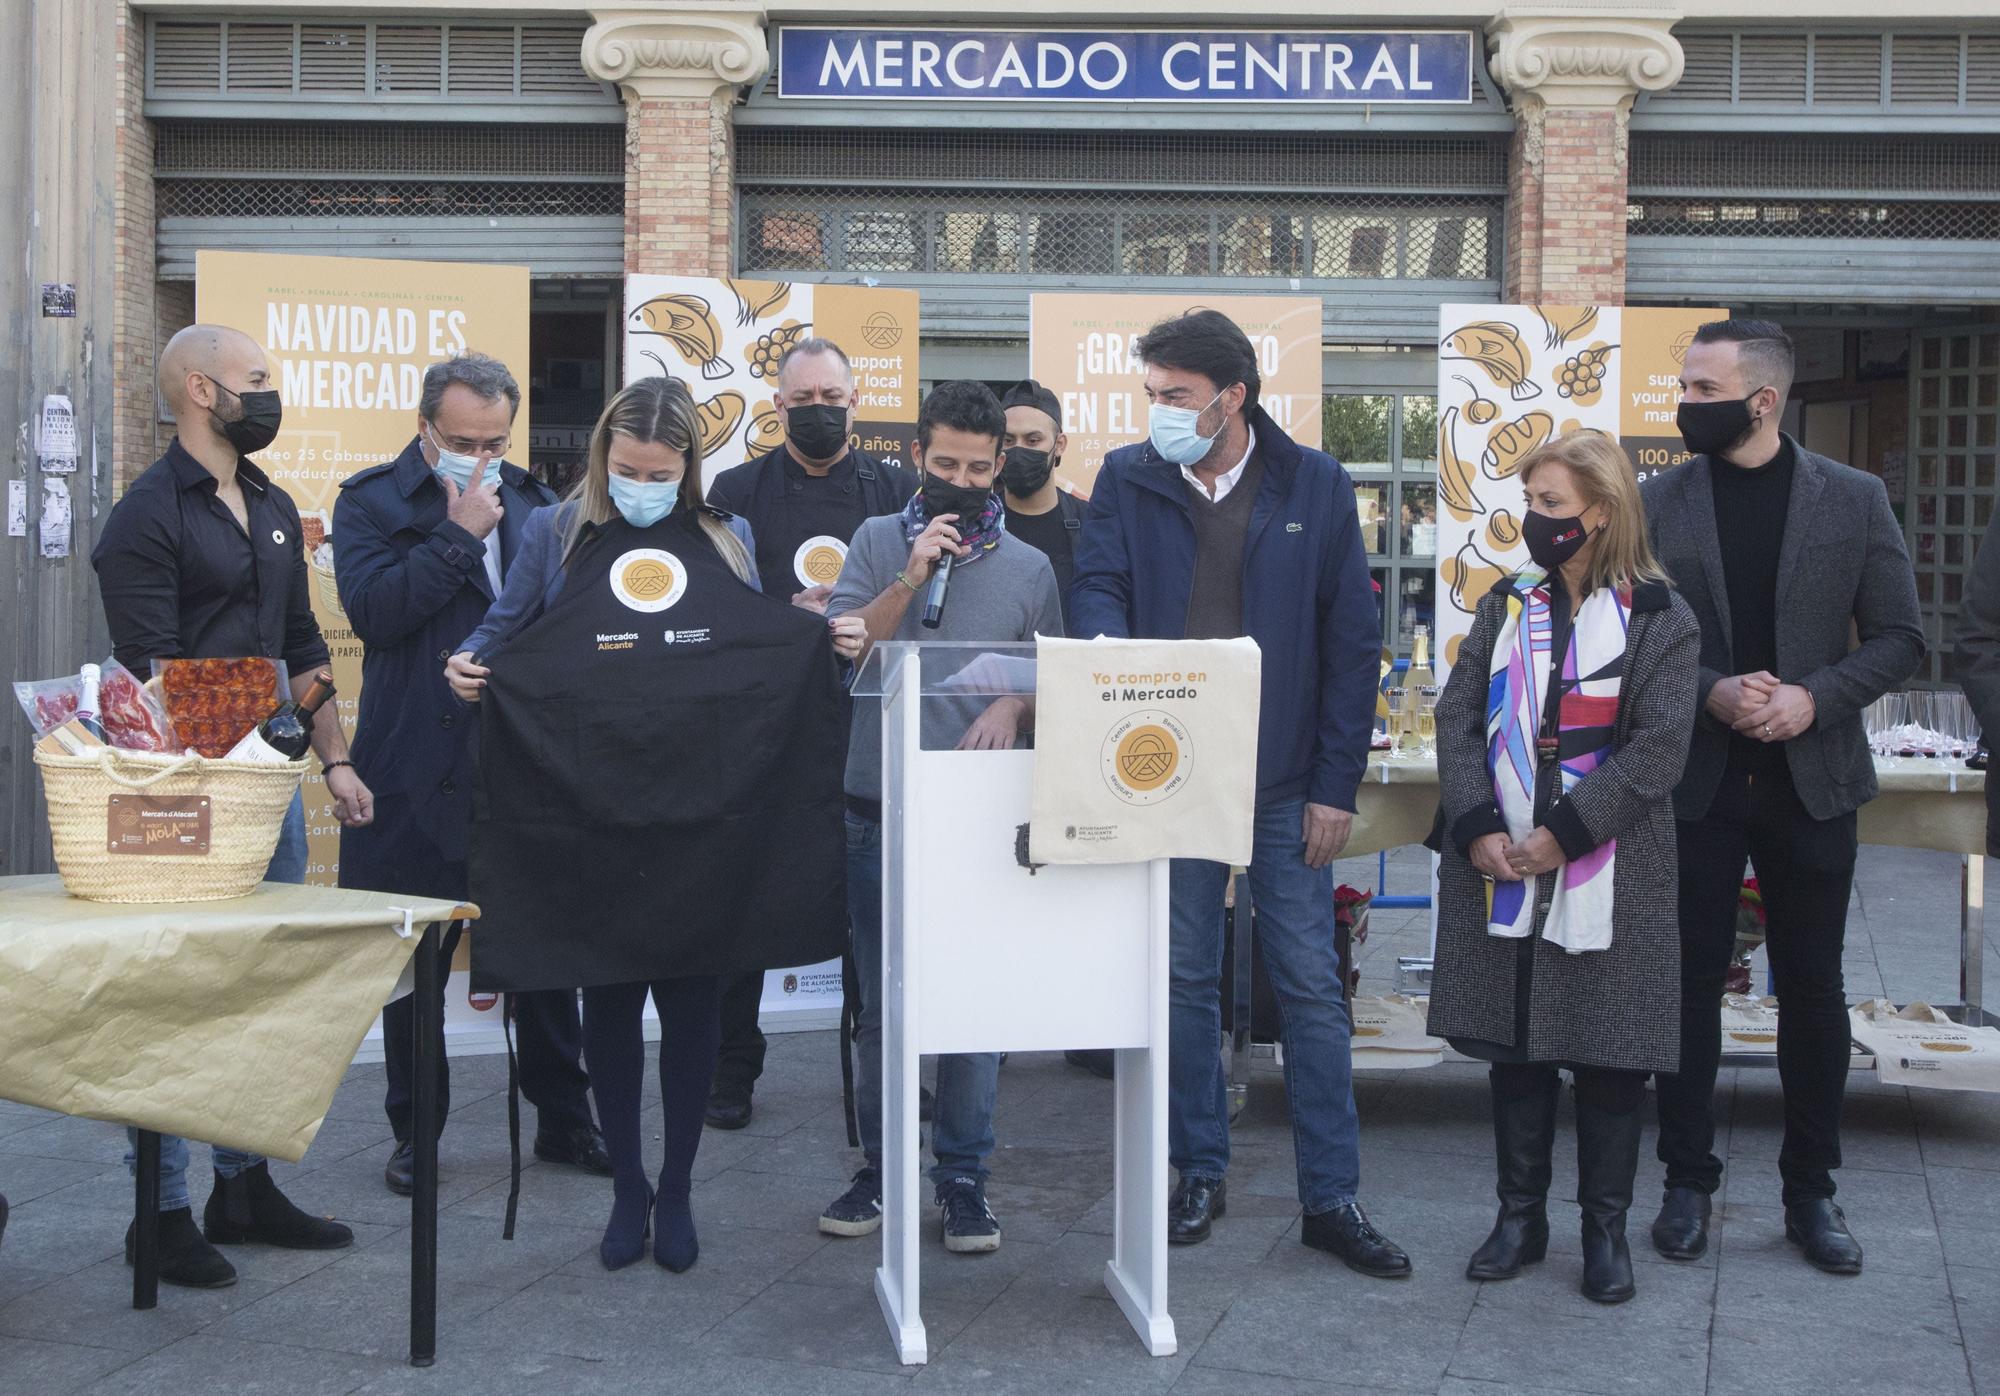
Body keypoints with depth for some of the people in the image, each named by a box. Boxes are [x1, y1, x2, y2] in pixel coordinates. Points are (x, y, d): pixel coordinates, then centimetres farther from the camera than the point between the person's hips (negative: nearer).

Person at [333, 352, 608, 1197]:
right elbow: (373, 610, -17)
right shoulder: (372, 501, -1)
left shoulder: (531, 502, 10)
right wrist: (460, 535, -15)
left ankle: (564, 1120, 22)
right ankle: (416, 1133, 23)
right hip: (416, 772, -3)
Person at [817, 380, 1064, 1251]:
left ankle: (963, 1178, 13)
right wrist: (911, 579, -13)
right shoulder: (878, 543, 6)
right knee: (880, 1000, 9)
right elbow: (844, 649, -2)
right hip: (880, 809, 1)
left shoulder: (1028, 568, 6)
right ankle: (880, 1164, 22)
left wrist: (1014, 707, -12)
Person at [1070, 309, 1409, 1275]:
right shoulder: (1127, 479, 3)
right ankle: (1200, 1173, 23)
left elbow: (1353, 640, 0)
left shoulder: (1316, 487, 0)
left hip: (1285, 783, -1)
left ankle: (1331, 1199, 10)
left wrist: (1335, 784, -4)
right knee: (1184, 977, 9)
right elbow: (1096, 591, -3)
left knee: (1311, 986, 2)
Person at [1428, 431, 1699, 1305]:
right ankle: (1520, 1216, 22)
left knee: (1611, 1053, 4)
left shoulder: (1659, 619, -2)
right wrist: (1477, 829, -9)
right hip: (1501, 869, 4)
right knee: (1513, 1045, 10)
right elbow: (1458, 717, 4)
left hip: (1608, 874, -3)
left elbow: (1657, 747, -10)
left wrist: (1563, 834, -16)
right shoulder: (1508, 605, 10)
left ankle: (1606, 1227, 18)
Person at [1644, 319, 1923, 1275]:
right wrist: (1711, 694, -15)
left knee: (1813, 990, 7)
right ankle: (1688, 1183, 17)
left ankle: (1810, 1191, 20)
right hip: (1696, 782, 0)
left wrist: (1816, 698, -14)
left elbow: (1899, 638, 1)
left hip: (1812, 780, 0)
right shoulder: (1658, 503, 2)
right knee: (1691, 982, 5)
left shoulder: (1854, 500, 1)